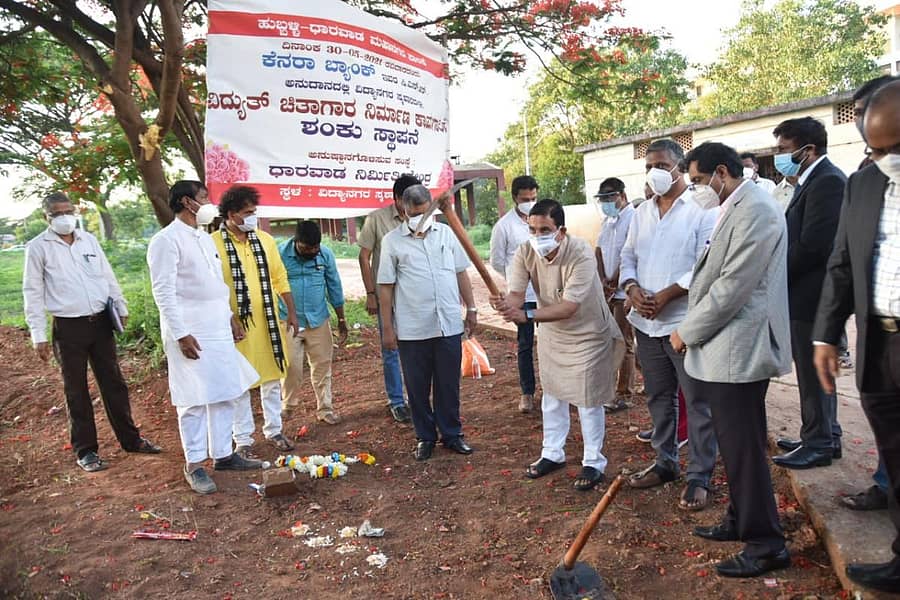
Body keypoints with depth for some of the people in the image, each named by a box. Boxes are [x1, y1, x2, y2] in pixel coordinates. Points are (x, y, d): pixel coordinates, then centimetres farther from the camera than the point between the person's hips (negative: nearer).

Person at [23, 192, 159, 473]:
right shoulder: (37, 247, -4)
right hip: (68, 327, -4)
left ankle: (130, 439, 22)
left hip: (101, 321, 4)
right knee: (76, 391, 6)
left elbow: (108, 276, 15)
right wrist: (39, 336, -7)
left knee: (113, 383, 11)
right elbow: (33, 293, -4)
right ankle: (85, 450, 18)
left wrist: (121, 307, 13)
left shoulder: (89, 239, 8)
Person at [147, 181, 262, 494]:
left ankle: (222, 454, 23)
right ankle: (193, 464, 12)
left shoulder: (205, 237, 15)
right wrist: (181, 334, -18)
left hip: (218, 330, 8)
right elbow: (163, 291, -15)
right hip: (190, 333, -8)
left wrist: (230, 316, 17)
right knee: (194, 400, -1)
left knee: (226, 394, 11)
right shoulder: (167, 240, -10)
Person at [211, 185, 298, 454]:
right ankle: (243, 438, 18)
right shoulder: (213, 243, -8)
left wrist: (292, 313, 10)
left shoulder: (265, 240, 7)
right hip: (237, 323, -4)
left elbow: (280, 278, 12)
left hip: (268, 322, 5)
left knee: (272, 377, 13)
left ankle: (274, 430, 28)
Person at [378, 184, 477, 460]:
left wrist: (471, 309, 9)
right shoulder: (392, 241, -2)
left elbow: (461, 273, 12)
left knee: (449, 384, 11)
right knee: (417, 386, 9)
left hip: (449, 324, 2)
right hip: (412, 330, -2)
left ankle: (452, 434, 26)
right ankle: (425, 437, 25)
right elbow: (386, 287, -1)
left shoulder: (446, 233, 6)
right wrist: (387, 327, -3)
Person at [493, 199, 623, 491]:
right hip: (551, 332, 5)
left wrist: (527, 315, -48)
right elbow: (516, 294, -23)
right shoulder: (525, 253, -17)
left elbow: (569, 307, -37)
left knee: (588, 399, 3)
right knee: (552, 394, 17)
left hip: (588, 333, -5)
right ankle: (552, 453, 34)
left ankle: (594, 462, 21)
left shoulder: (581, 255, -32)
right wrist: (505, 304, -47)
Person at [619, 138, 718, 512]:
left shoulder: (701, 212, -8)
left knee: (697, 402, 2)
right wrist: (632, 289, -7)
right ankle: (665, 463, 32)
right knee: (659, 397, 17)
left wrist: (666, 295, -17)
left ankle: (699, 477, 13)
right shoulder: (641, 213, 13)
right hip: (646, 323, 7)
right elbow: (628, 257, 13)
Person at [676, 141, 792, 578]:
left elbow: (732, 286, -20)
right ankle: (740, 521, 33)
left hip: (737, 352, -10)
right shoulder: (735, 210, 15)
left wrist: (687, 332, -11)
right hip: (727, 350, 10)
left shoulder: (755, 211, -16)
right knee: (736, 443, 18)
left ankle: (766, 545, 12)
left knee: (742, 447, -1)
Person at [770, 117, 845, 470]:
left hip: (811, 294, -10)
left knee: (813, 373, 2)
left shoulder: (827, 180, -17)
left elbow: (813, 245, -23)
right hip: (809, 294, 10)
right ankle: (824, 437, 32)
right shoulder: (815, 180, 13)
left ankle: (819, 444, 15)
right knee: (815, 372, 19)